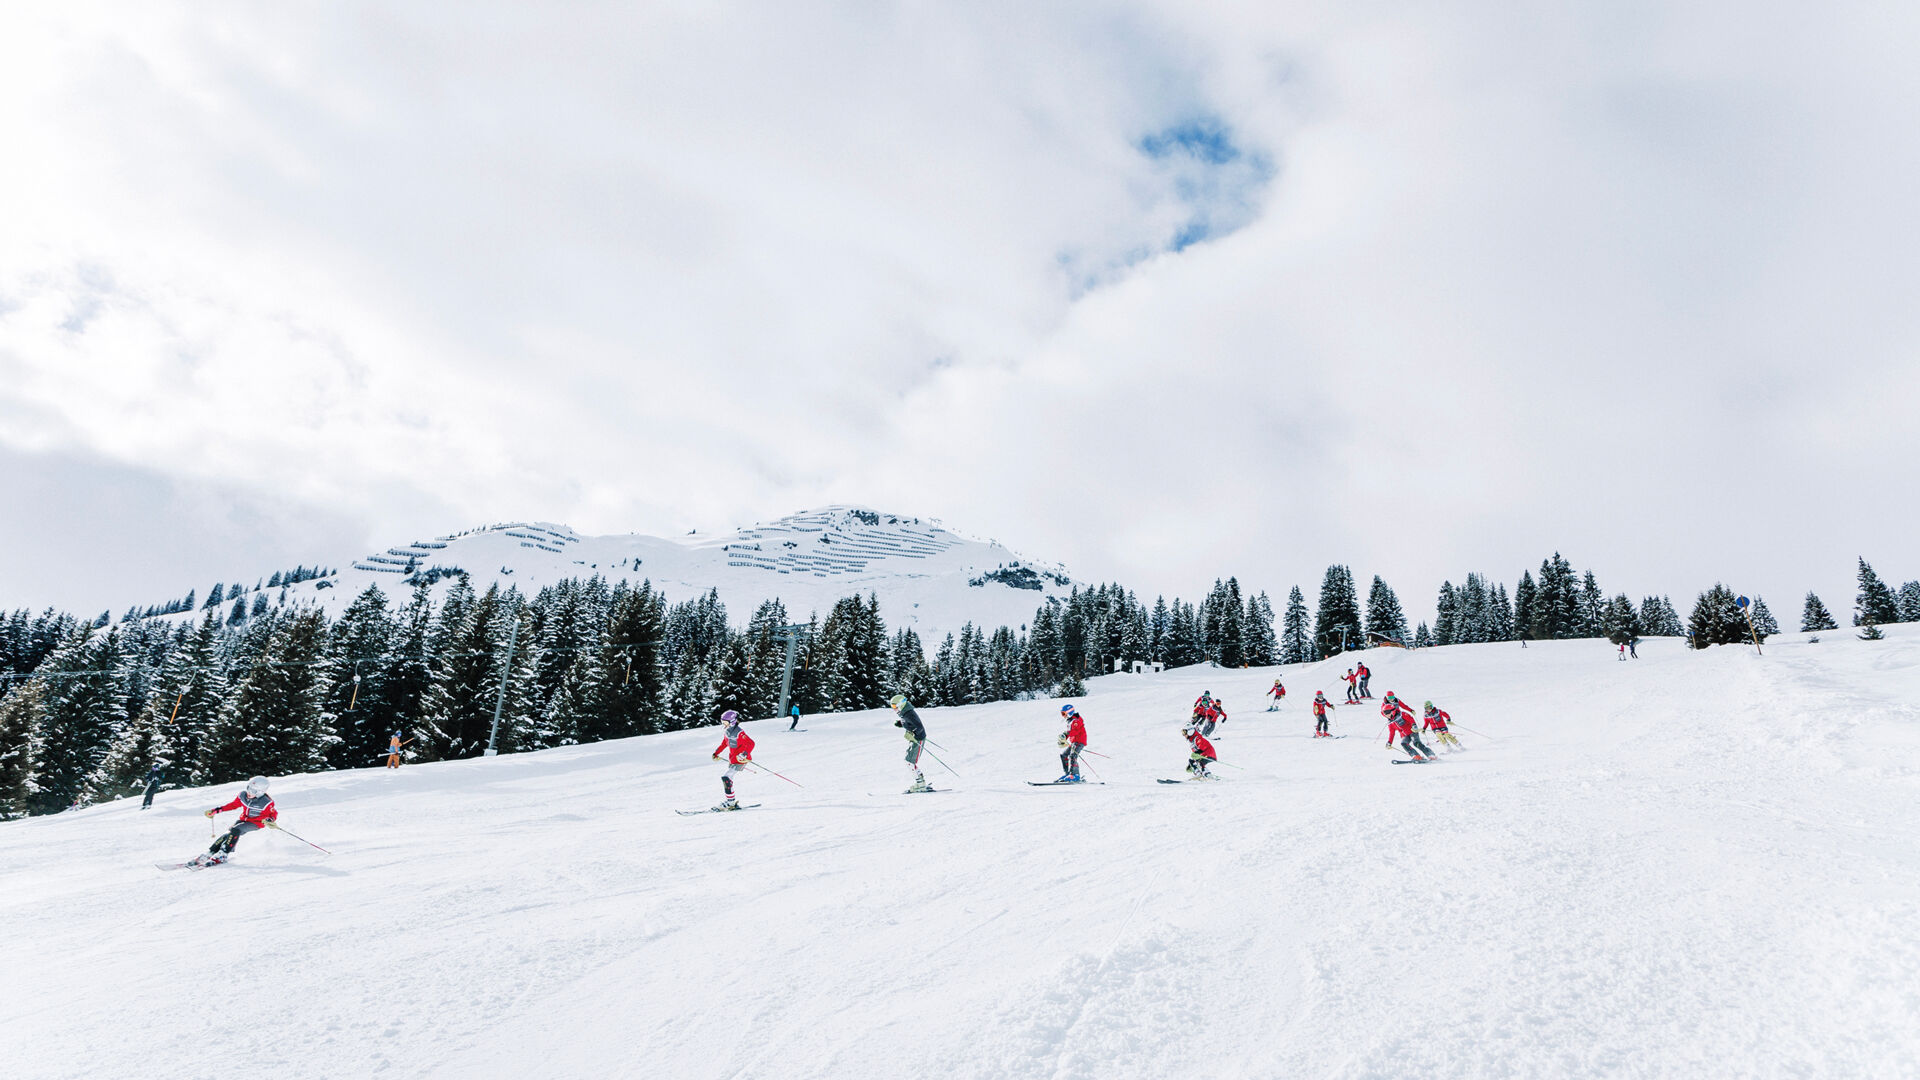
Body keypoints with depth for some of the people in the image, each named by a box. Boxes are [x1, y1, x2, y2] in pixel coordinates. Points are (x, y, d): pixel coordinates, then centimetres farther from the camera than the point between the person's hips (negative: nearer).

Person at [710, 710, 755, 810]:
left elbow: (751, 743, -24)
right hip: (732, 759, 9)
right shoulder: (727, 732, 4)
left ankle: (730, 801, -7)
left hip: (740, 759, -9)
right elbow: (724, 743, 23)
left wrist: (745, 754, -37)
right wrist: (716, 752, 16)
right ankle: (731, 801, 17)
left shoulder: (739, 733, -22)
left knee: (725, 777, -16)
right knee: (726, 778, 9)